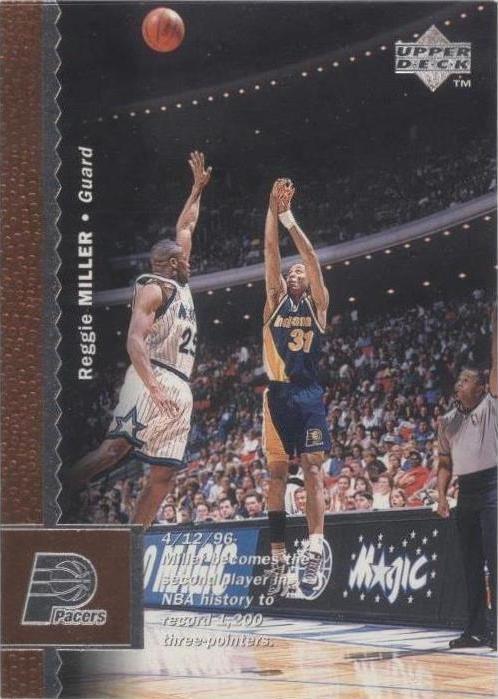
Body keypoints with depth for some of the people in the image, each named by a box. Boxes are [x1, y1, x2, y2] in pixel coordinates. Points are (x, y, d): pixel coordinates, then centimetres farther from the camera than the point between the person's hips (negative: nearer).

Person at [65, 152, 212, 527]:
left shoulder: (180, 285, 23)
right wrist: (153, 386, -29)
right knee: (116, 446, -25)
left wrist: (198, 189, 37)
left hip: (180, 389, 9)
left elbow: (185, 228, 36)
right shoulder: (153, 288, -3)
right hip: (153, 381, -9)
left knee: (165, 472, 1)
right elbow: (135, 339, -17)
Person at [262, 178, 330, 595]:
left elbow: (311, 257, -1)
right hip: (278, 394, 2)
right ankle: (278, 558, 3)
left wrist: (290, 218, -3)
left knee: (313, 469, -11)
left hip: (309, 395, -2)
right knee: (277, 473, 2)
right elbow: (271, 253, 5)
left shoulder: (317, 304, 10)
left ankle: (315, 551, -20)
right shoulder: (276, 301, 14)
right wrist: (273, 209, -1)